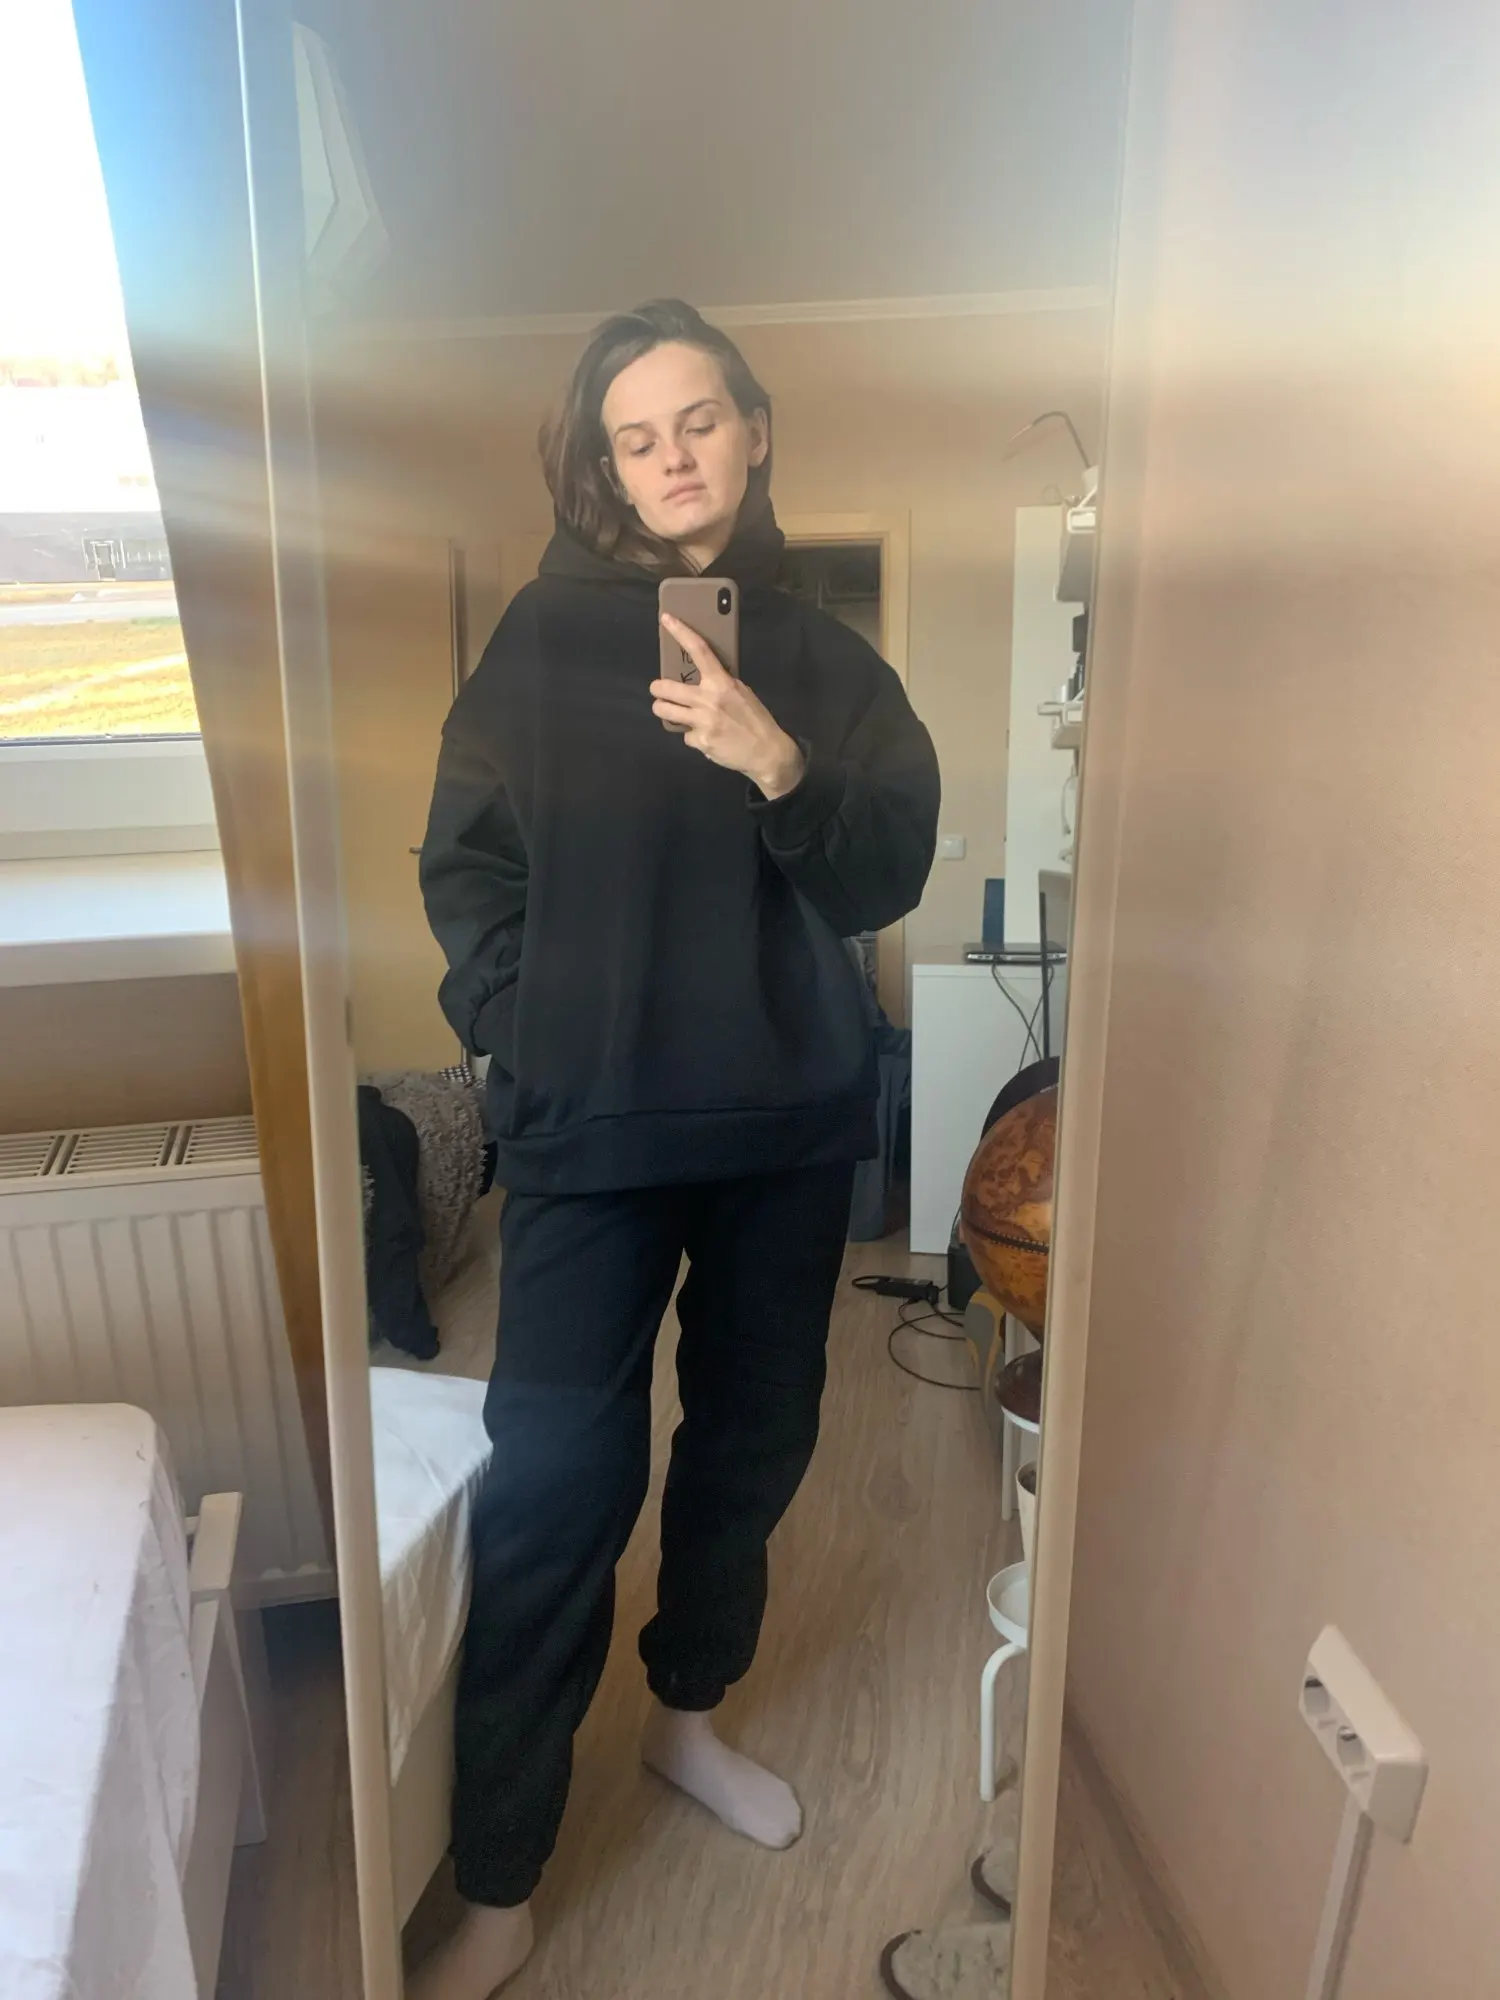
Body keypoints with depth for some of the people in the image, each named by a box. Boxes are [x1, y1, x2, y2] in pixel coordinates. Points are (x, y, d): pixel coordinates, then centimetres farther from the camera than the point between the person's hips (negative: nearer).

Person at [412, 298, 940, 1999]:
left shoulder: (819, 657, 4)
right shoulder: (545, 641, 0)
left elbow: (887, 875, -6)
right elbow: (464, 864, 1)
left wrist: (776, 762, -22)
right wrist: (522, 1035, -9)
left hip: (789, 1121, 3)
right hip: (589, 1132, -2)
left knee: (751, 1435, 17)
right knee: (554, 1479, -1)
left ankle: (688, 1713, 43)